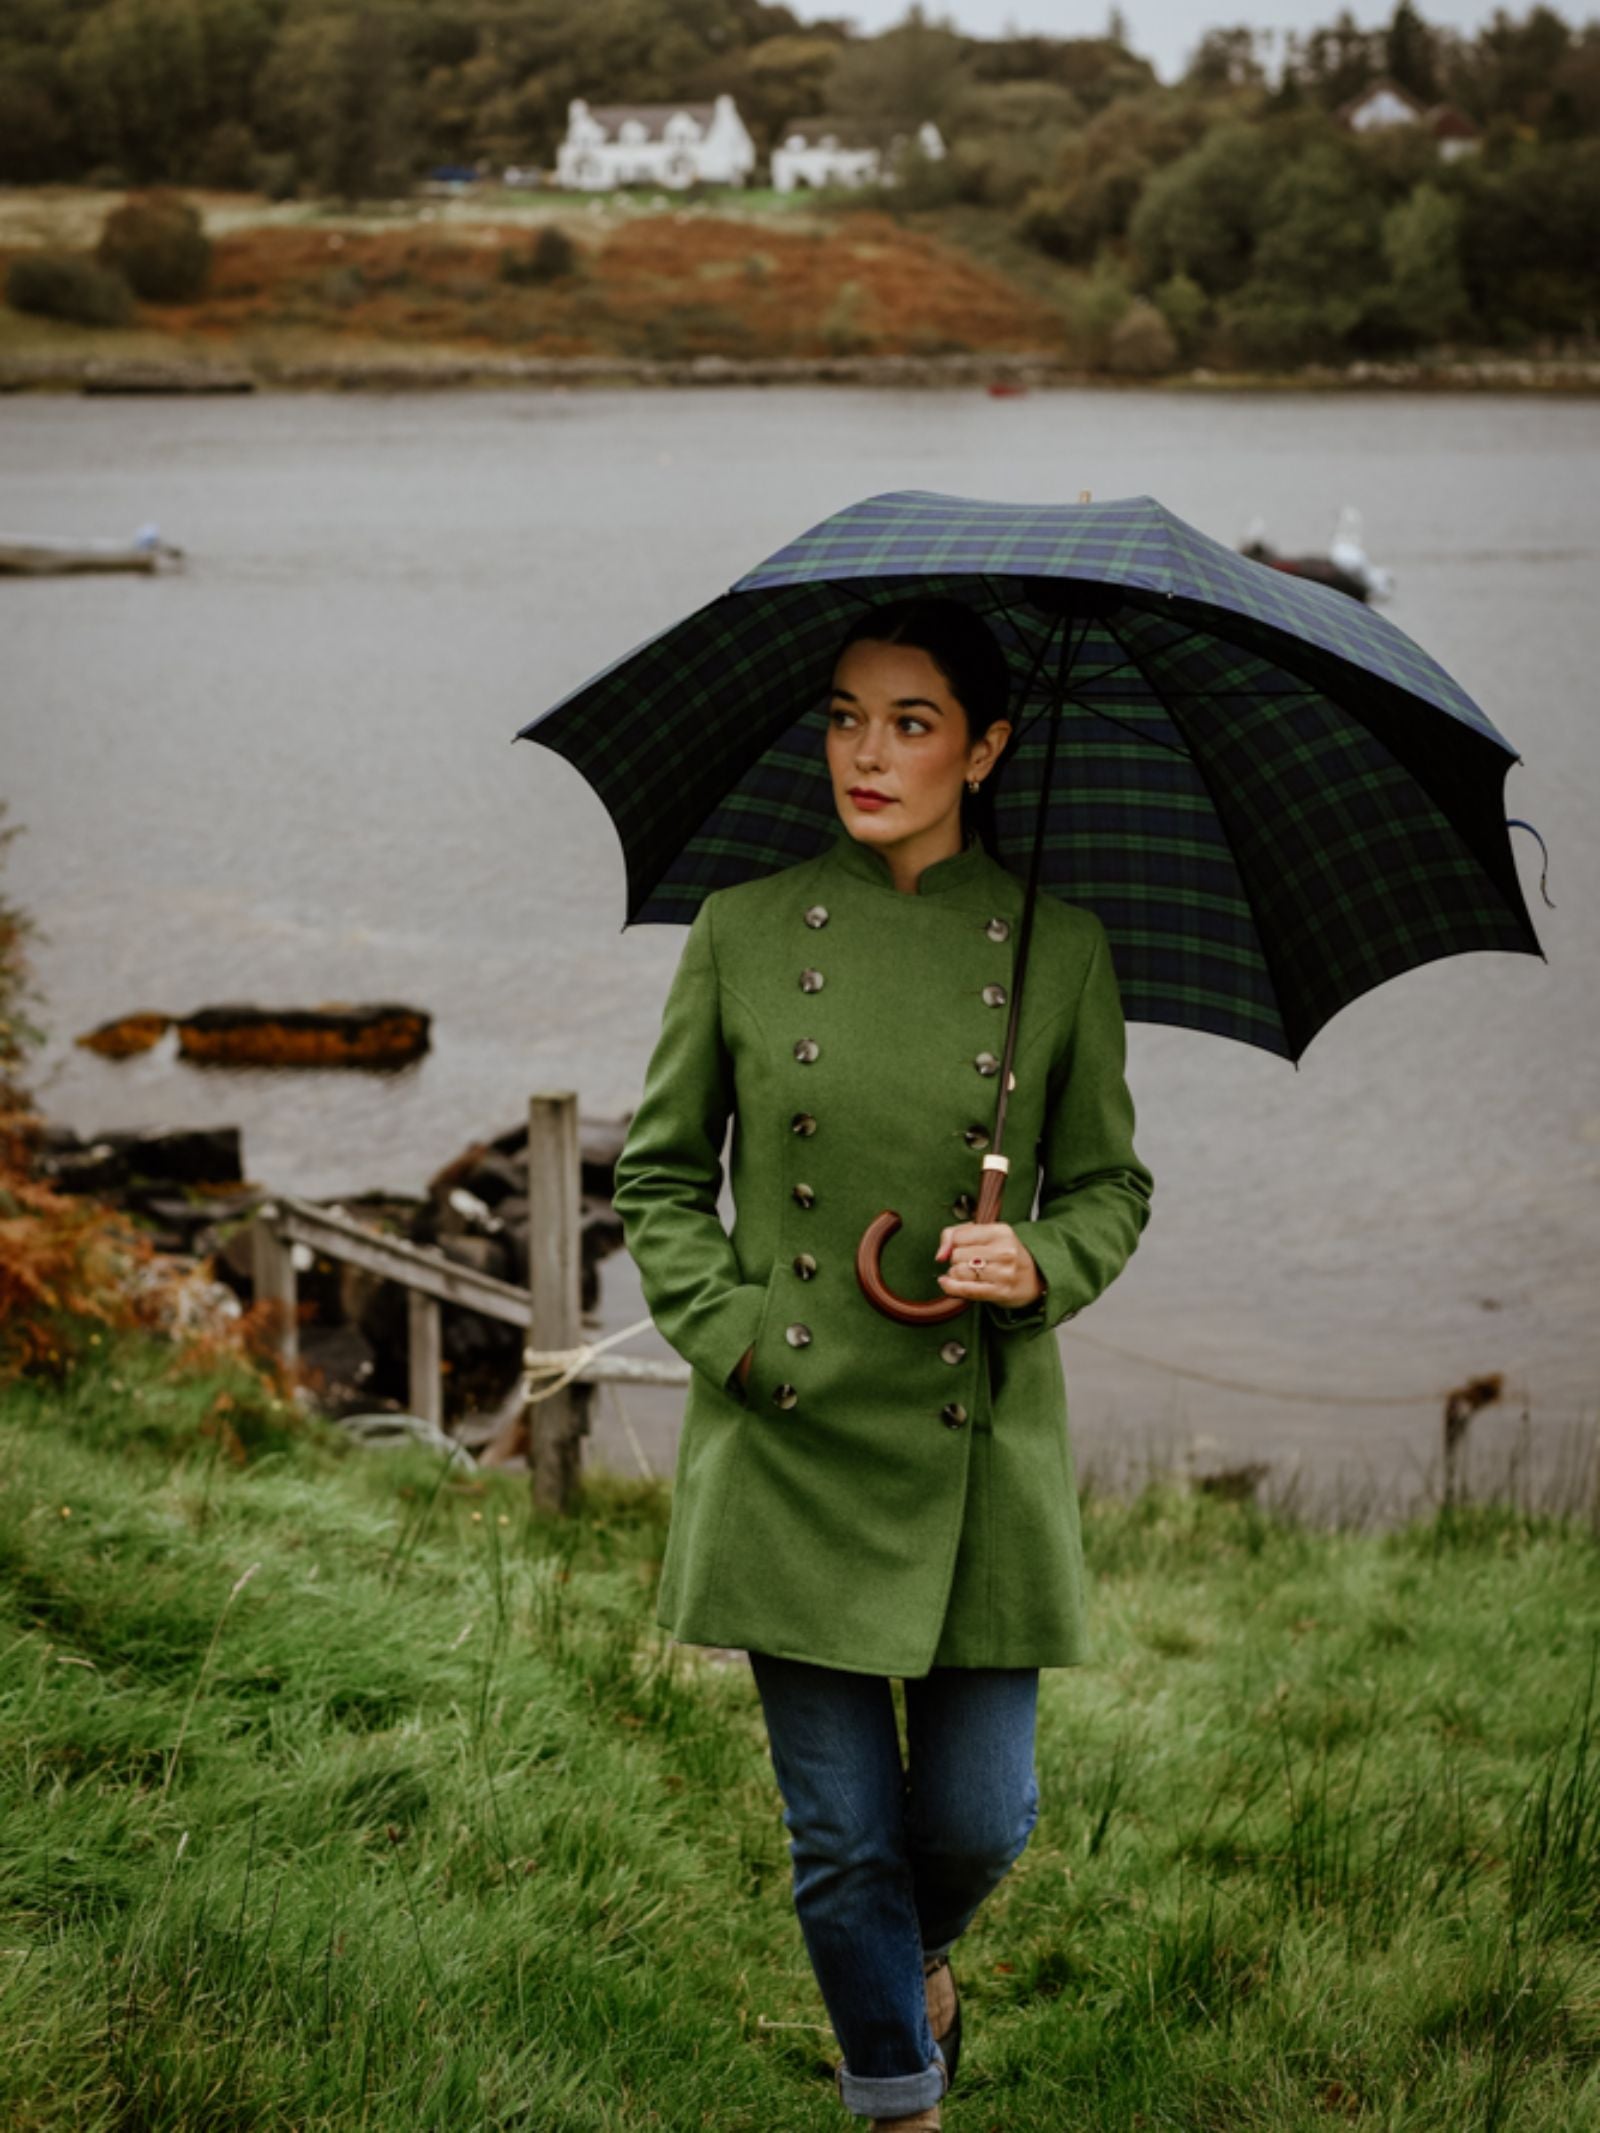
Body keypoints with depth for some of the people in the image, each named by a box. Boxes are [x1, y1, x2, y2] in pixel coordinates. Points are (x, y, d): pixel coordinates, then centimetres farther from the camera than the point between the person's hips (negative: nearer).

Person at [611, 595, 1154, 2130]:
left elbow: (1110, 1186, 8)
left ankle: (921, 1953, 41)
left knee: (978, 1819, 5)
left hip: (980, 1443, 0)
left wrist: (1042, 1264, -13)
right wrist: (724, 1328, -7)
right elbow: (659, 1171, 7)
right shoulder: (744, 932, -1)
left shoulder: (1058, 948, -1)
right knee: (840, 1832, 4)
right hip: (791, 1441, 0)